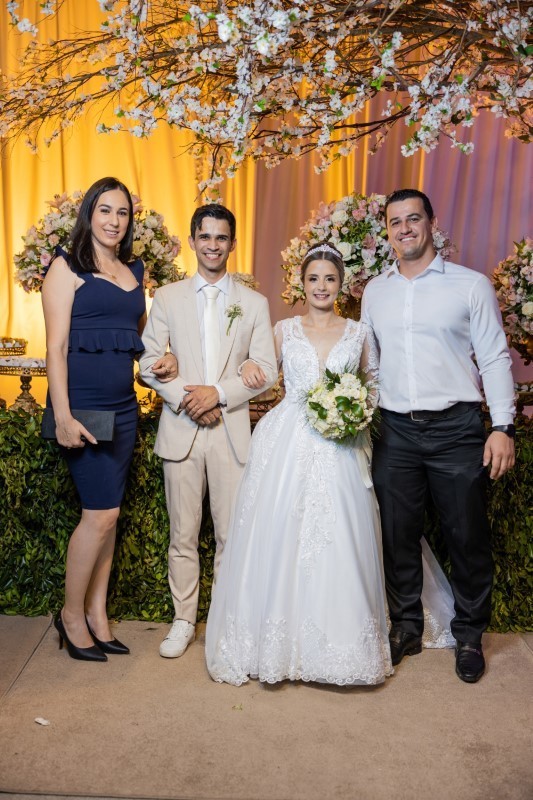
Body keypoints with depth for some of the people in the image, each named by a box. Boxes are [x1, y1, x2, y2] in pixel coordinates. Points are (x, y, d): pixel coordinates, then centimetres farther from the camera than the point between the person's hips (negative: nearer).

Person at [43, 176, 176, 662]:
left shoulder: (135, 273, 14)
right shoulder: (67, 268, -3)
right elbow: (56, 346, -9)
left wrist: (165, 358, 4)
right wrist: (62, 416, -16)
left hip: (124, 407, 6)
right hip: (83, 405, -6)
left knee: (106, 513, 10)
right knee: (102, 512, -5)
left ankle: (97, 615, 23)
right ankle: (72, 614, 17)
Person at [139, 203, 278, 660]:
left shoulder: (254, 303, 8)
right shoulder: (168, 298, 9)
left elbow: (266, 370, 1)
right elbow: (149, 363, 3)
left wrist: (217, 393, -12)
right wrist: (185, 398, -12)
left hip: (232, 430, 0)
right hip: (180, 429, 1)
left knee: (232, 534, 4)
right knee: (183, 534, 8)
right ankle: (184, 621, 22)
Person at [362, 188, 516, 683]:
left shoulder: (471, 285, 0)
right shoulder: (375, 292, 11)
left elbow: (494, 359, -2)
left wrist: (503, 427, -9)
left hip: (457, 428, -3)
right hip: (395, 430, 3)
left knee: (467, 537, 6)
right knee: (398, 534, 11)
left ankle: (469, 634, 26)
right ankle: (406, 627, 29)